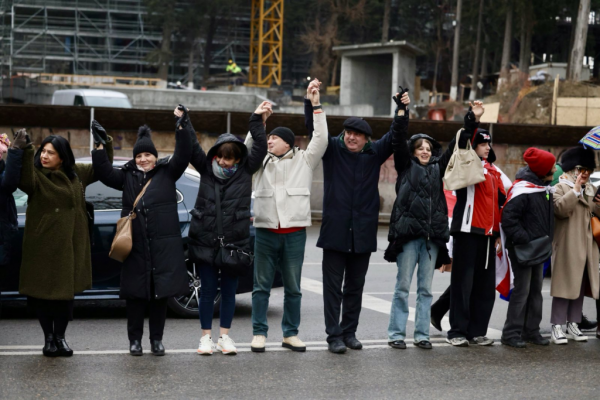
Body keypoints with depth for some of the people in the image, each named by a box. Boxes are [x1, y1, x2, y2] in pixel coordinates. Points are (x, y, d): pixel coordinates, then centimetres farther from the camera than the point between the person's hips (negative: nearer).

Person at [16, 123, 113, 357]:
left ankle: (60, 337, 22)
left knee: (66, 293, 9)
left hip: (70, 245, 4)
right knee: (43, 293, 1)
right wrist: (25, 153, -46)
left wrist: (104, 142, 5)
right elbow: (25, 181, -32)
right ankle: (48, 338, 15)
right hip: (43, 246, -4)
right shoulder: (37, 175, -9)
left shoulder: (76, 174, 7)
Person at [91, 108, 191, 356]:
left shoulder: (168, 172, 6)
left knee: (161, 291, 3)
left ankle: (157, 339, 13)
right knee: (135, 292, 2)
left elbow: (183, 156, -7)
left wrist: (182, 125, -18)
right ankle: (135, 339, 11)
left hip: (163, 243, -1)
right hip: (135, 243, 1)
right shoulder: (127, 176, 11)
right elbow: (104, 173, -1)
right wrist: (99, 145, -11)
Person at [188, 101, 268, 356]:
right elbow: (192, 148, -2)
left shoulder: (245, 171, 3)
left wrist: (257, 120, -10)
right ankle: (206, 337, 14)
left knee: (229, 290, 8)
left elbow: (260, 148, -5)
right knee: (208, 290, 5)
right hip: (205, 241, 0)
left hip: (235, 242, 0)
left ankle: (225, 336, 19)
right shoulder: (206, 169, 4)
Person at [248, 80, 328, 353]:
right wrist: (257, 121, -4)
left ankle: (290, 334, 14)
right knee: (262, 285, 3)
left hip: (294, 232, -1)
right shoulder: (263, 162, 14)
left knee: (293, 287, 5)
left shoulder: (304, 160, 7)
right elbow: (248, 149, 3)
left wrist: (316, 106, -6)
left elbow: (321, 139, -2)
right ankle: (259, 333, 8)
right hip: (266, 231, 1)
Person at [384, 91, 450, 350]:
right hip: (408, 233, -4)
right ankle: (396, 333, 4)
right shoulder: (406, 166, 6)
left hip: (432, 234, 4)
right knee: (403, 286, -1)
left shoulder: (437, 168, 15)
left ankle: (422, 334, 12)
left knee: (426, 288, 7)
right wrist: (401, 111, -11)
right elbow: (398, 140, -4)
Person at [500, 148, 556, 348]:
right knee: (522, 289, -7)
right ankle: (511, 333, -2)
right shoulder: (522, 190, -17)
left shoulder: (545, 189, 12)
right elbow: (508, 217, -22)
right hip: (522, 249, -9)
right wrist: (522, 240, -23)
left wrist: (547, 240, 14)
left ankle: (531, 331, 20)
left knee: (536, 289, 12)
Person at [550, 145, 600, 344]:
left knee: (581, 286, 9)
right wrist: (576, 190, -18)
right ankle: (557, 327, -6)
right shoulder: (561, 187, -3)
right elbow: (560, 209, -20)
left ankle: (573, 324, 16)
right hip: (567, 246, -7)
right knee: (564, 285, -8)